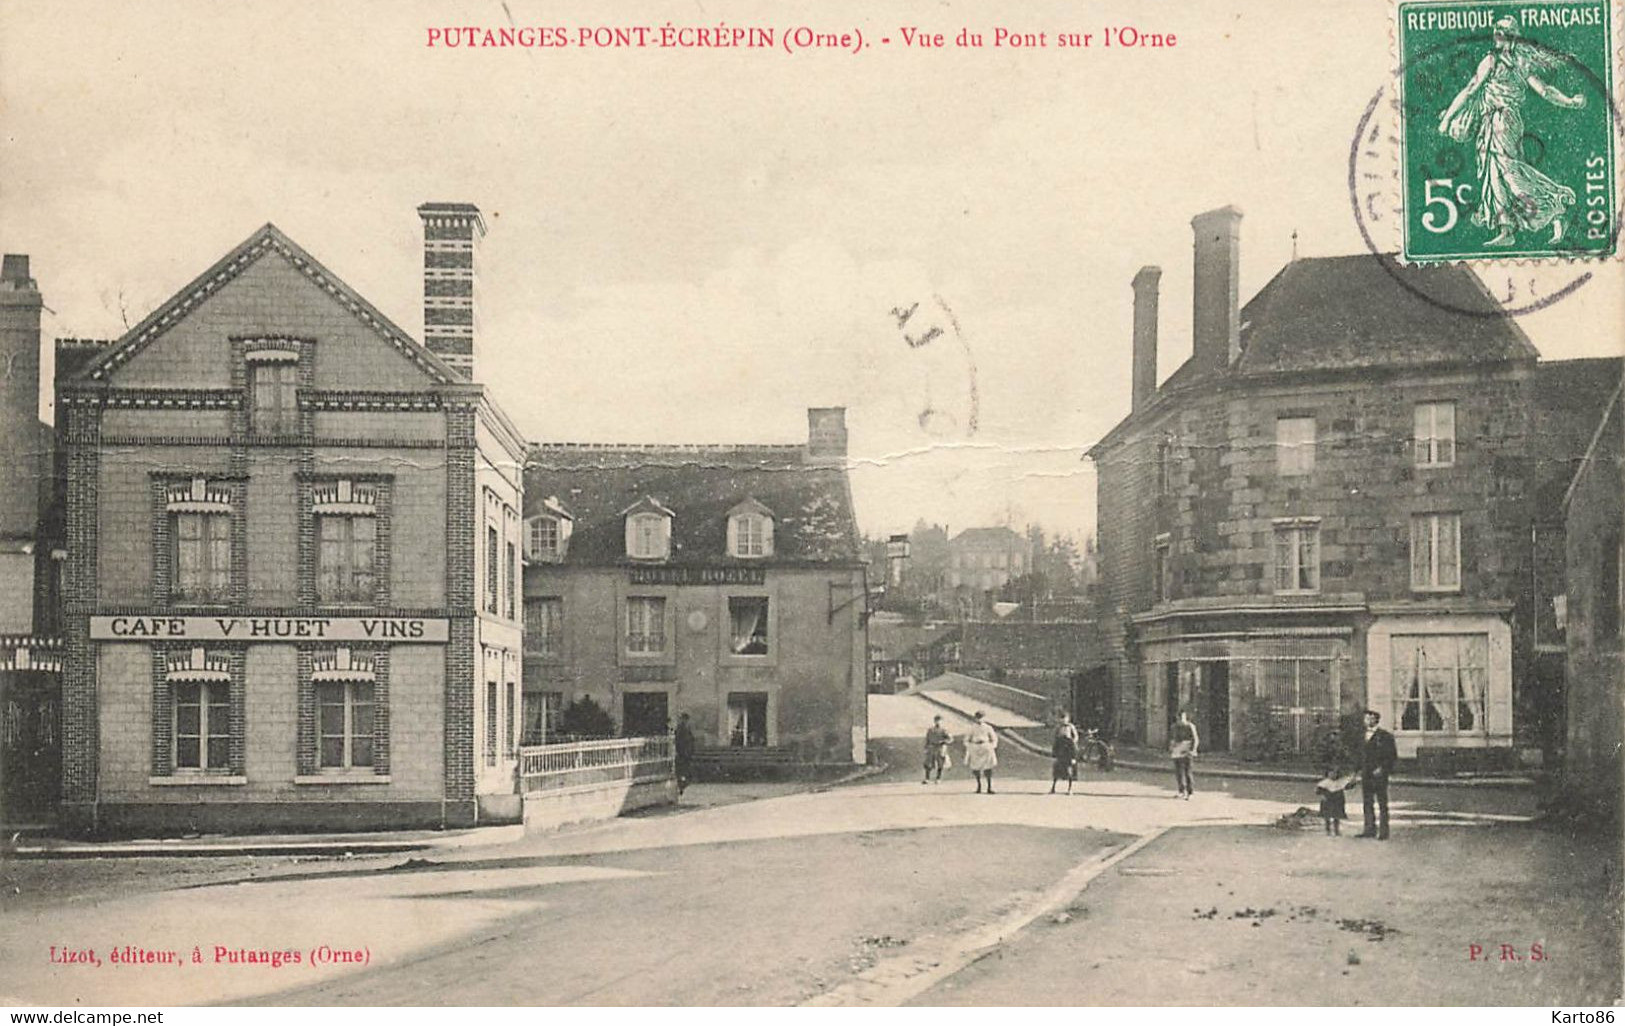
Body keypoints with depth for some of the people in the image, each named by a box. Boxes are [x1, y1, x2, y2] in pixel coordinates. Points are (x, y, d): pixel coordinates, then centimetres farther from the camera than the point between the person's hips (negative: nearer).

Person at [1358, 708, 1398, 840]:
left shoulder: (1385, 736, -4)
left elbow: (1392, 756, -5)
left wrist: (1382, 769, -13)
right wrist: (1359, 770, 10)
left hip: (1379, 774, -6)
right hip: (1366, 775, 6)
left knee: (1382, 804, -2)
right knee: (1367, 803, 7)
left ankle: (1383, 831, 0)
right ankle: (1370, 829, 12)